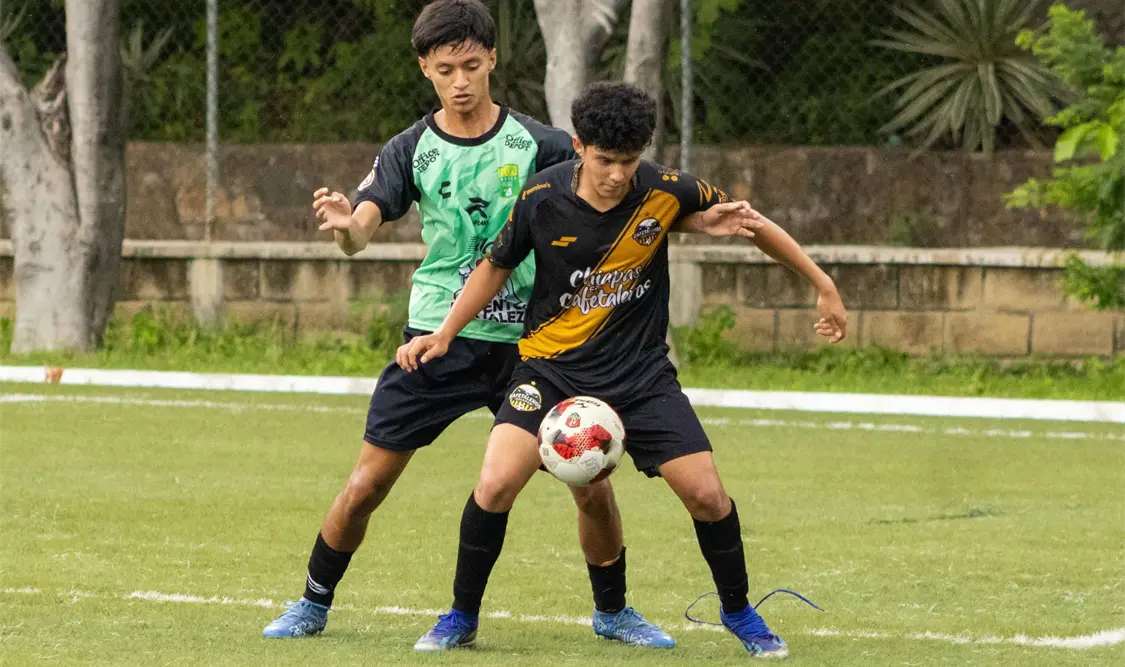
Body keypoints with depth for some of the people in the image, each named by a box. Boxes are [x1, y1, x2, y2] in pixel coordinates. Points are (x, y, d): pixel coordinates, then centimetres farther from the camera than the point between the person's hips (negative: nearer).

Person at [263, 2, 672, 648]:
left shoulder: (538, 144, -3)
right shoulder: (411, 151, -1)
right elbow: (362, 229, -11)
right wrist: (345, 225, -37)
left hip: (529, 339, 0)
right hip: (440, 335, 0)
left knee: (592, 484, -4)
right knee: (366, 485, -3)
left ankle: (613, 611, 20)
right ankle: (313, 606, 18)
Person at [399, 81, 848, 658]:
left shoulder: (667, 192, -14)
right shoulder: (541, 199, -14)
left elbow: (749, 221, 2)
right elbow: (496, 266, 5)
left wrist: (823, 285, 6)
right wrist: (442, 335, 1)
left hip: (642, 372, 1)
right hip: (553, 366, 0)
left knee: (707, 494, -7)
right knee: (496, 483, -20)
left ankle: (738, 612, 20)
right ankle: (462, 616, 1)